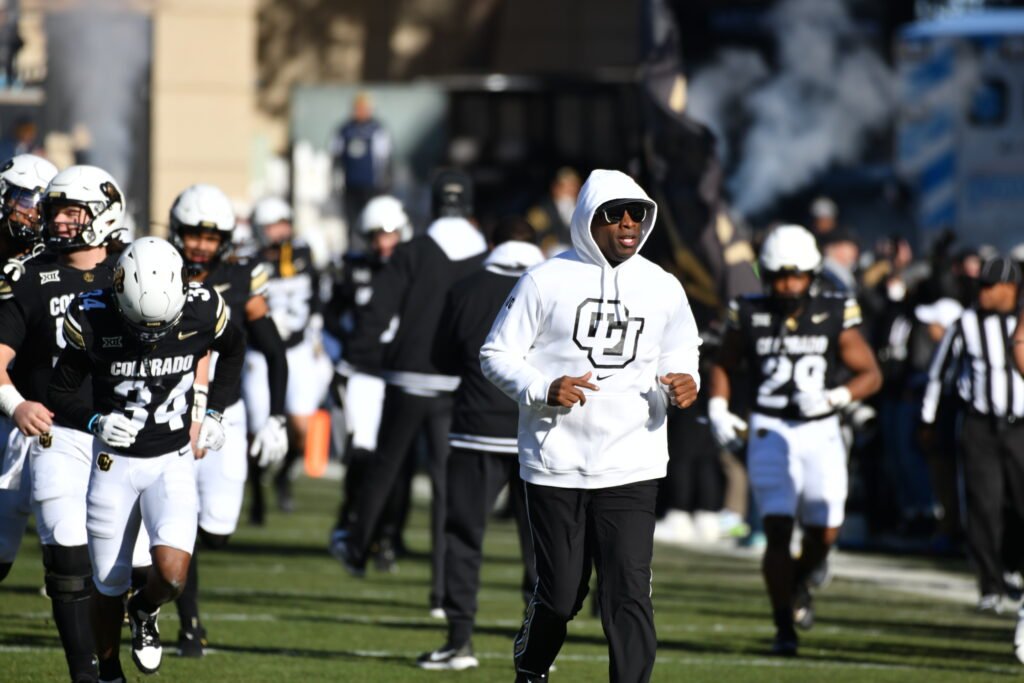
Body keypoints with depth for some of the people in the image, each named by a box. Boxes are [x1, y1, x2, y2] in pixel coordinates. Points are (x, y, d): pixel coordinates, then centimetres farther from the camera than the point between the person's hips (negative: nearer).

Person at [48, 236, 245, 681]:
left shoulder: (202, 312, -14)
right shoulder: (94, 319, -18)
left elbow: (234, 348, 11)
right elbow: (61, 391, -6)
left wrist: (215, 414, 3)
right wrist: (95, 422, -26)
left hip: (173, 462, 0)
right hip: (114, 464, 0)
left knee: (172, 574, -20)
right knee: (109, 589, 6)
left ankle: (145, 611, 16)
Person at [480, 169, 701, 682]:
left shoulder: (662, 288, 7)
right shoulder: (547, 281, -3)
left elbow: (678, 360, 18)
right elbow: (498, 354, 0)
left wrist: (682, 385, -6)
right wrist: (542, 389, -18)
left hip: (630, 466, 2)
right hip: (556, 464, -2)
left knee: (628, 593, -9)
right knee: (560, 595, 6)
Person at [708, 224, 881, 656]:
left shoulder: (834, 316, -2)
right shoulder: (749, 315, 0)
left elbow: (871, 374, 0)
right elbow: (724, 365, 15)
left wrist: (833, 398, -17)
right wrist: (718, 408, -1)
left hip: (820, 433, 1)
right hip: (770, 431, -1)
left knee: (824, 533, 3)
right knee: (778, 530, -11)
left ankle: (797, 583, 37)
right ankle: (783, 629, -5)